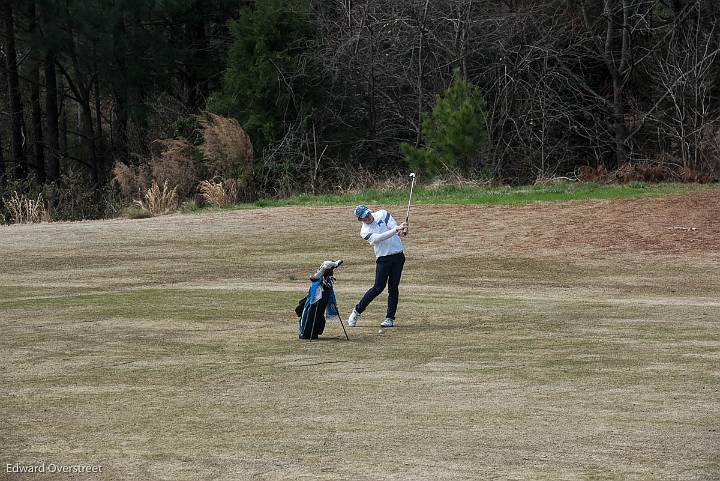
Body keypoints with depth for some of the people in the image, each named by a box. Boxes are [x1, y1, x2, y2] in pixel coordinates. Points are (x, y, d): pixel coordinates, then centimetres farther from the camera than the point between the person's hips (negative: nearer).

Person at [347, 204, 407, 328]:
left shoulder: (382, 214, 5)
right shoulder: (365, 231, -6)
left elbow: (393, 226, -9)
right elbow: (379, 238, -22)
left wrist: (402, 230, -32)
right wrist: (396, 230, -34)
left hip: (398, 256, 3)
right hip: (383, 259, -3)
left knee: (393, 288, 0)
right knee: (378, 287, -6)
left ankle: (390, 318, 4)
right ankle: (357, 311, 7)